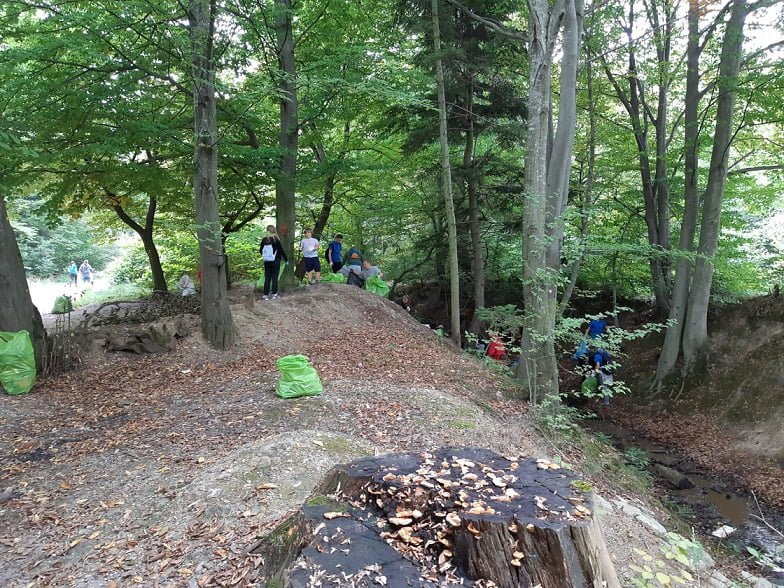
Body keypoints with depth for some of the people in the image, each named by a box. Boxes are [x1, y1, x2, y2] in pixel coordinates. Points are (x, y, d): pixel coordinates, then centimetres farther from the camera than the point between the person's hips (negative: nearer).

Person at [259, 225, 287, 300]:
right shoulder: (276, 240, -11)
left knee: (267, 278, 9)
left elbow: (260, 250, 8)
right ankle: (274, 294, 8)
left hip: (267, 262, 3)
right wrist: (286, 260, 4)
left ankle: (266, 295, 6)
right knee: (274, 278, 5)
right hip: (275, 262, -3)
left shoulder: (264, 240, -1)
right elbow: (281, 251, -8)